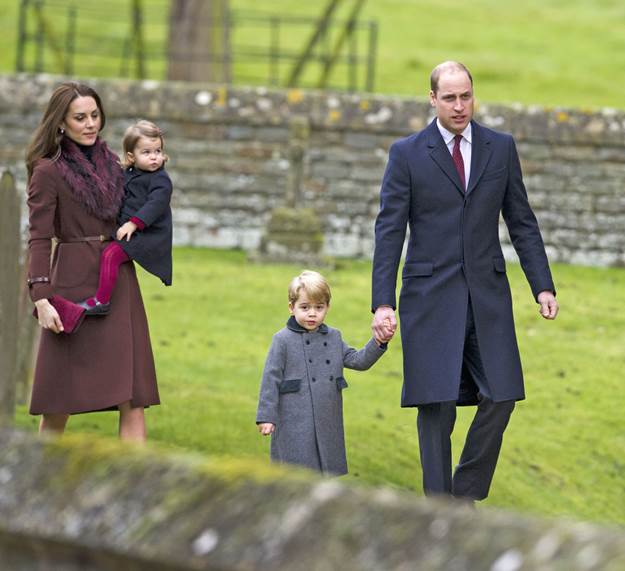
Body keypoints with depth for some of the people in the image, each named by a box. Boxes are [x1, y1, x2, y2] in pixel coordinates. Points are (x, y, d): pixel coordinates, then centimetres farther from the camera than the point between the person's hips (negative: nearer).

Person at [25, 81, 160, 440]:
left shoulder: (111, 164, 13)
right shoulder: (48, 171, -4)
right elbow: (39, 239, -10)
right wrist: (41, 299, -19)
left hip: (119, 284, 5)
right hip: (74, 284, -5)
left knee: (133, 397, -4)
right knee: (60, 405, 0)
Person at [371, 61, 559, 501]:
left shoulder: (501, 148, 7)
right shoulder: (407, 154, -1)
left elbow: (522, 222, 10)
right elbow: (389, 231, -3)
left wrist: (543, 286, 2)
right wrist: (383, 303, -11)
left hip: (488, 295, 3)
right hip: (431, 296, -3)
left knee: (500, 396, -4)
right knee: (437, 404, -3)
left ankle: (467, 495, 12)